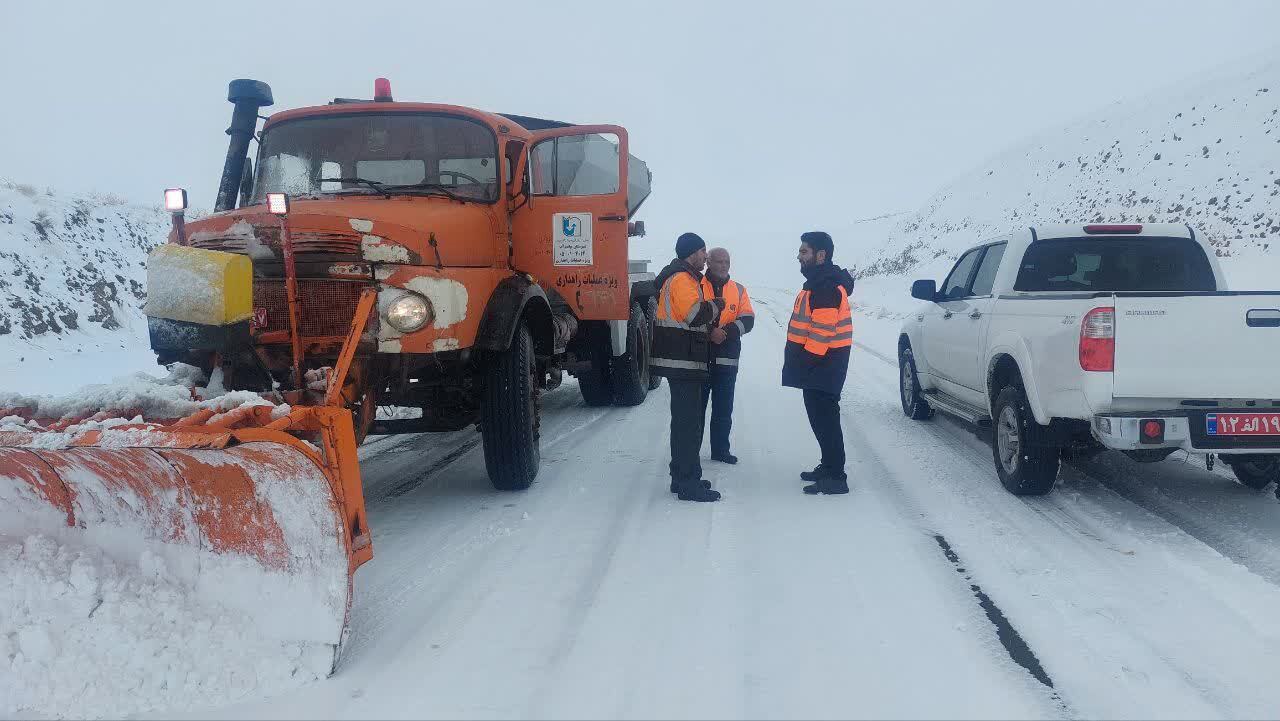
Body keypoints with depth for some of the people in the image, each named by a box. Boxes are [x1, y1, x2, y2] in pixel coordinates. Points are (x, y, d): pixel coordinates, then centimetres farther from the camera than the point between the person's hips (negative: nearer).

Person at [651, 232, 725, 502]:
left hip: (680, 361, 11)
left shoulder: (680, 276, 21)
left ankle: (683, 477, 26)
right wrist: (715, 305, -8)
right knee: (689, 421, -9)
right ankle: (688, 484, -8)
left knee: (685, 419, 17)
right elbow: (695, 314, -26)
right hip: (683, 361, -11)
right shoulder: (682, 278, -13)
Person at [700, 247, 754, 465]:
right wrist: (709, 332, -21)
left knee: (723, 409, 9)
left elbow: (748, 320, 0)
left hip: (727, 359, 3)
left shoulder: (738, 290, 11)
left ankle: (720, 450, 19)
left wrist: (725, 332, -16)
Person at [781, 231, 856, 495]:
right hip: (819, 366, 11)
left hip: (823, 365, -11)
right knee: (820, 416, 17)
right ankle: (828, 466, 27)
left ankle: (835, 477, -7)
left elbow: (822, 331, -24)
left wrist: (806, 362, -20)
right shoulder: (818, 283, 17)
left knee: (825, 418, -9)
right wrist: (801, 362, 23)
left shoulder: (827, 287, -19)